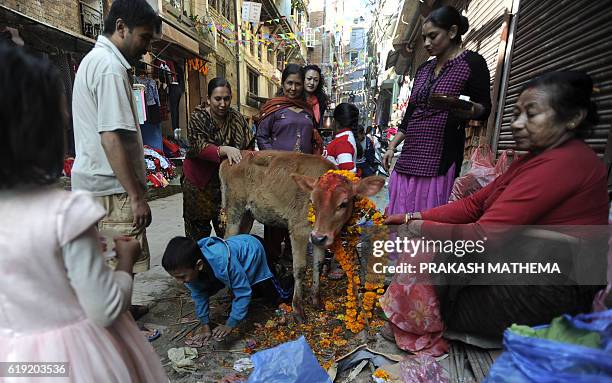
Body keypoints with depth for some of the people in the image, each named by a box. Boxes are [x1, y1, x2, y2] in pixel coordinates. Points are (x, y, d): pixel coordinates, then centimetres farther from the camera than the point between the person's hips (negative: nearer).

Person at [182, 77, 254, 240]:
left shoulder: (237, 118, 0)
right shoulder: (198, 118, -9)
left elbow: (248, 146, 2)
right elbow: (199, 147, -24)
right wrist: (224, 150, -41)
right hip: (200, 180, -2)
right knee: (199, 229, 10)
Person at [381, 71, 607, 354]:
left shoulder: (564, 163, -25)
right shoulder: (538, 158, 8)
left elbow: (484, 236, -29)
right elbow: (474, 204, 2)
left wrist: (419, 227, -15)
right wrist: (414, 217, -8)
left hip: (548, 294, -9)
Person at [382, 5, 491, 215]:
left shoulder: (472, 62, 1)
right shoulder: (423, 69, 19)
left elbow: (485, 109, -1)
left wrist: (469, 111, -24)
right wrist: (392, 146, 14)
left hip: (441, 158, -6)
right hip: (410, 156, 6)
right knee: (402, 218, 4)